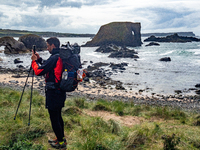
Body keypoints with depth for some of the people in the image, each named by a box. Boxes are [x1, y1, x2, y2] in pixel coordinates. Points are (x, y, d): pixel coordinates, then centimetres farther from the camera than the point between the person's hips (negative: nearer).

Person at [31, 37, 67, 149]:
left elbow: (39, 71, -17)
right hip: (60, 92, 9)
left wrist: (34, 61, -1)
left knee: (54, 118, 2)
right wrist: (39, 59, 16)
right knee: (58, 116, 20)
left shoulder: (54, 58, -19)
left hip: (53, 93, -9)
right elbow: (48, 67, 20)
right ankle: (61, 138, 32)